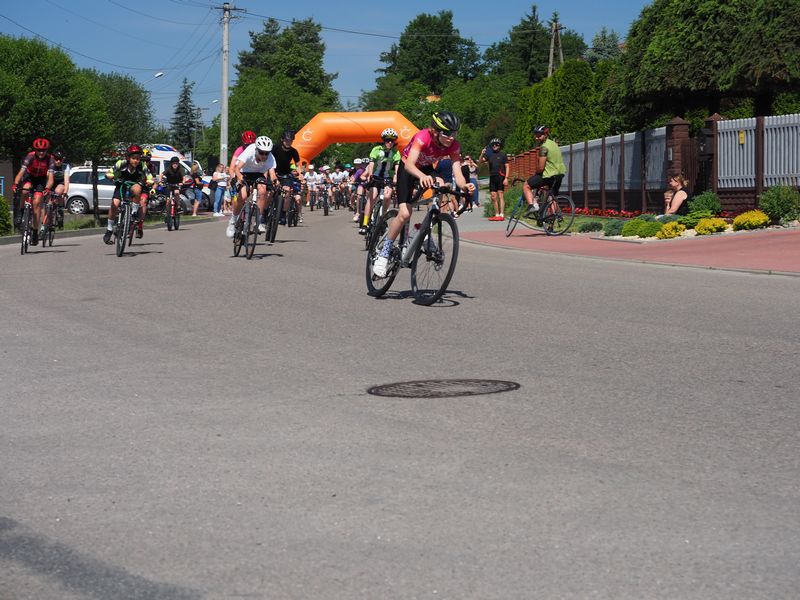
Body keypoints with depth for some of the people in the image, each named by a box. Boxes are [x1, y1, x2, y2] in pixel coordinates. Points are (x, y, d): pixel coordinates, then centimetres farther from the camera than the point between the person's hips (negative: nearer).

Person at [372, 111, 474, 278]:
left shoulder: (454, 146, -24)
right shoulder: (423, 137, -36)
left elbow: (457, 173, -32)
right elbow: (409, 164, -47)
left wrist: (464, 185, -54)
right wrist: (422, 176, -67)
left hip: (427, 169, 5)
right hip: (407, 169, -5)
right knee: (405, 214, -20)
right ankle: (384, 253, -2)